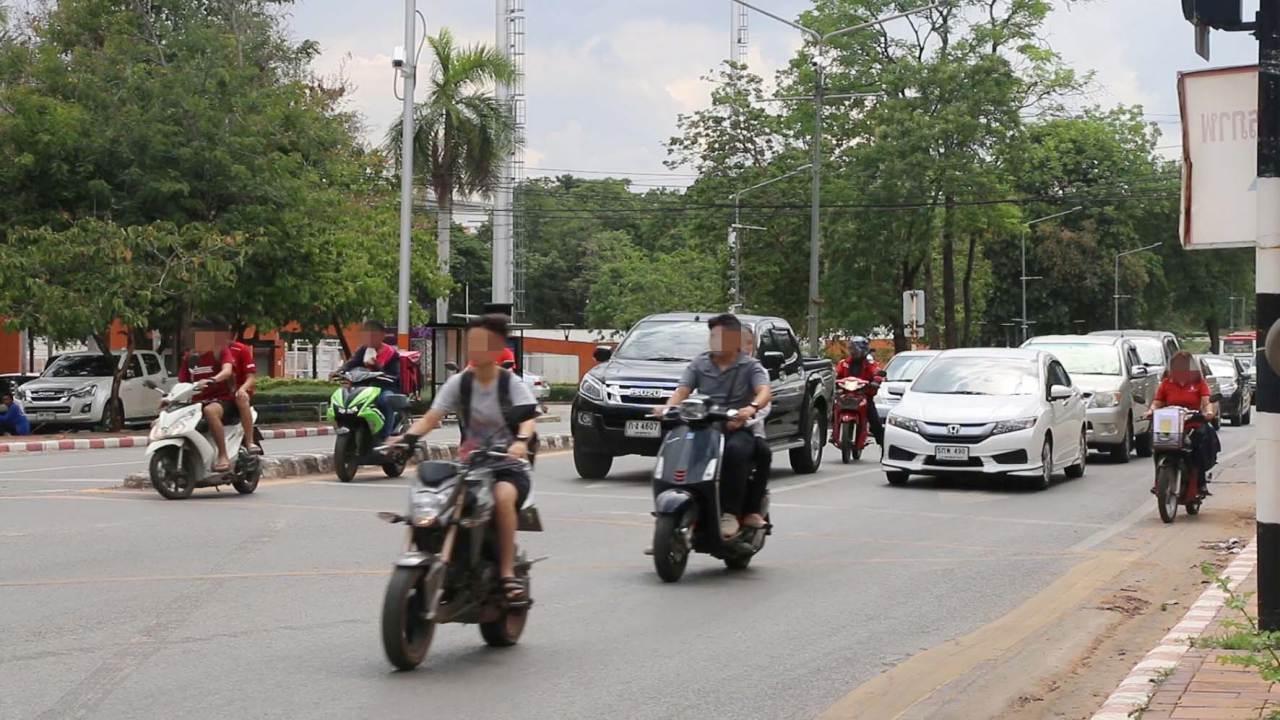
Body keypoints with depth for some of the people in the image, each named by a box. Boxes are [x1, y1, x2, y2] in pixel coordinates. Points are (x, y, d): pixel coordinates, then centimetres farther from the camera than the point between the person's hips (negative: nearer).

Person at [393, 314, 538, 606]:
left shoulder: (512, 384, -1)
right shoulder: (459, 383, 6)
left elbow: (528, 419, -17)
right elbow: (432, 417, -5)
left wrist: (521, 441, -40)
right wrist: (408, 437, -26)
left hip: (508, 465, -3)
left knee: (503, 496, -36)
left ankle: (508, 574, -29)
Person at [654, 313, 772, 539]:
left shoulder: (750, 366, 6)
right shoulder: (699, 365, 16)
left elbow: (765, 391, -12)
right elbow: (682, 390, 2)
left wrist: (752, 408, -35)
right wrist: (667, 407, -20)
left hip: (737, 429, -3)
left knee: (735, 450, -37)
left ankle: (730, 513, -28)